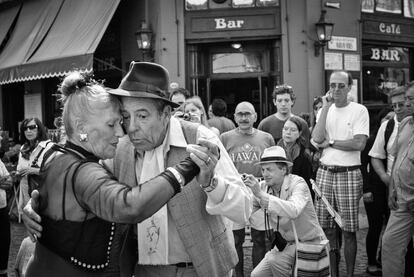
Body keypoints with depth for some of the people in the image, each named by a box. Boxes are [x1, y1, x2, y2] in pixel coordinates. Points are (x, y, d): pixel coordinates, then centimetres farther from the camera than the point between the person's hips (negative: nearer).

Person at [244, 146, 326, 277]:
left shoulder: (298, 183, -20)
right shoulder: (263, 186, -3)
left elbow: (293, 211, -40)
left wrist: (261, 194, -43)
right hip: (286, 244, 7)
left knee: (275, 260, -27)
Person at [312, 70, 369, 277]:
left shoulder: (359, 111, -3)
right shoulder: (325, 110, 10)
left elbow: (359, 144, -14)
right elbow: (317, 138, -7)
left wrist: (330, 142, -7)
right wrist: (326, 107, -6)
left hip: (349, 174, -4)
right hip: (324, 172, 4)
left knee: (348, 230, 1)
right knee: (327, 228, 8)